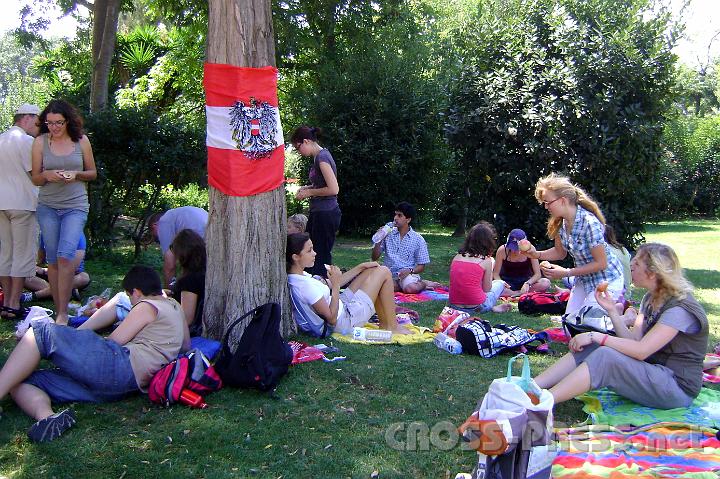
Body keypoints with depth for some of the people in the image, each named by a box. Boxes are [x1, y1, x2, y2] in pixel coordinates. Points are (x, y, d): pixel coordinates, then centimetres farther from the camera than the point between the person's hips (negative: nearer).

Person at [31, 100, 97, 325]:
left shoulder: (81, 141, 0)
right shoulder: (40, 142, 1)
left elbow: (93, 173, 9)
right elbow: (35, 179, 6)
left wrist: (76, 175, -11)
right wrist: (46, 175, -16)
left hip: (75, 206, -2)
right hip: (48, 207, 2)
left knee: (65, 256, -16)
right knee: (52, 260, 6)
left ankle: (63, 314, -10)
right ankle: (58, 310, 17)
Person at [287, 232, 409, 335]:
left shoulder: (301, 276, 0)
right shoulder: (306, 285, -31)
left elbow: (332, 285, 7)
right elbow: (332, 318, -25)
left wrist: (361, 267, 5)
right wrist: (336, 285, -24)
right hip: (347, 319, -10)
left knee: (373, 270, 17)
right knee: (383, 272, -4)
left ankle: (384, 322, 21)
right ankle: (392, 326, 10)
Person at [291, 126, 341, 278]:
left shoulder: (322, 157, -17)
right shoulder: (319, 156, 12)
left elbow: (334, 189, -22)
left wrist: (310, 192, -11)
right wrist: (308, 187, 11)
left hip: (326, 213, -10)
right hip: (319, 212, 10)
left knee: (322, 255, -2)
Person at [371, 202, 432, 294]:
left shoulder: (418, 239, 2)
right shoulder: (388, 234, 6)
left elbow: (421, 266, 5)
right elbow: (374, 258, 7)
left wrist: (410, 270, -16)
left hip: (408, 274, -3)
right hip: (390, 275, 3)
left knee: (410, 289, -37)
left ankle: (422, 283, -2)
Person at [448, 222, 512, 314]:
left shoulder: (457, 257, 5)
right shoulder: (486, 260, -8)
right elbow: (486, 289, -1)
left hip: (454, 306, 4)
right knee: (500, 283, 22)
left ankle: (492, 307, 12)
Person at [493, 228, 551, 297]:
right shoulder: (502, 250, -13)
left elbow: (538, 274, -11)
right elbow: (496, 273, -7)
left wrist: (527, 283, -31)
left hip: (524, 282, 1)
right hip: (508, 284, -1)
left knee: (546, 283, -28)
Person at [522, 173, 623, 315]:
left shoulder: (589, 222, -28)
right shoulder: (559, 222, -6)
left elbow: (601, 263, -22)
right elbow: (560, 252, 7)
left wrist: (566, 273, -23)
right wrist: (536, 254, -10)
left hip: (605, 280, -7)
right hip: (584, 279, 7)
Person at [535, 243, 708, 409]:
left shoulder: (680, 308, -19)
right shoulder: (651, 298, 10)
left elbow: (641, 350, -26)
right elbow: (633, 339, 1)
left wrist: (596, 337, -24)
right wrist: (612, 311, -10)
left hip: (678, 387, -8)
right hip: (651, 371, 8)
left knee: (605, 356, -29)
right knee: (589, 348, -11)